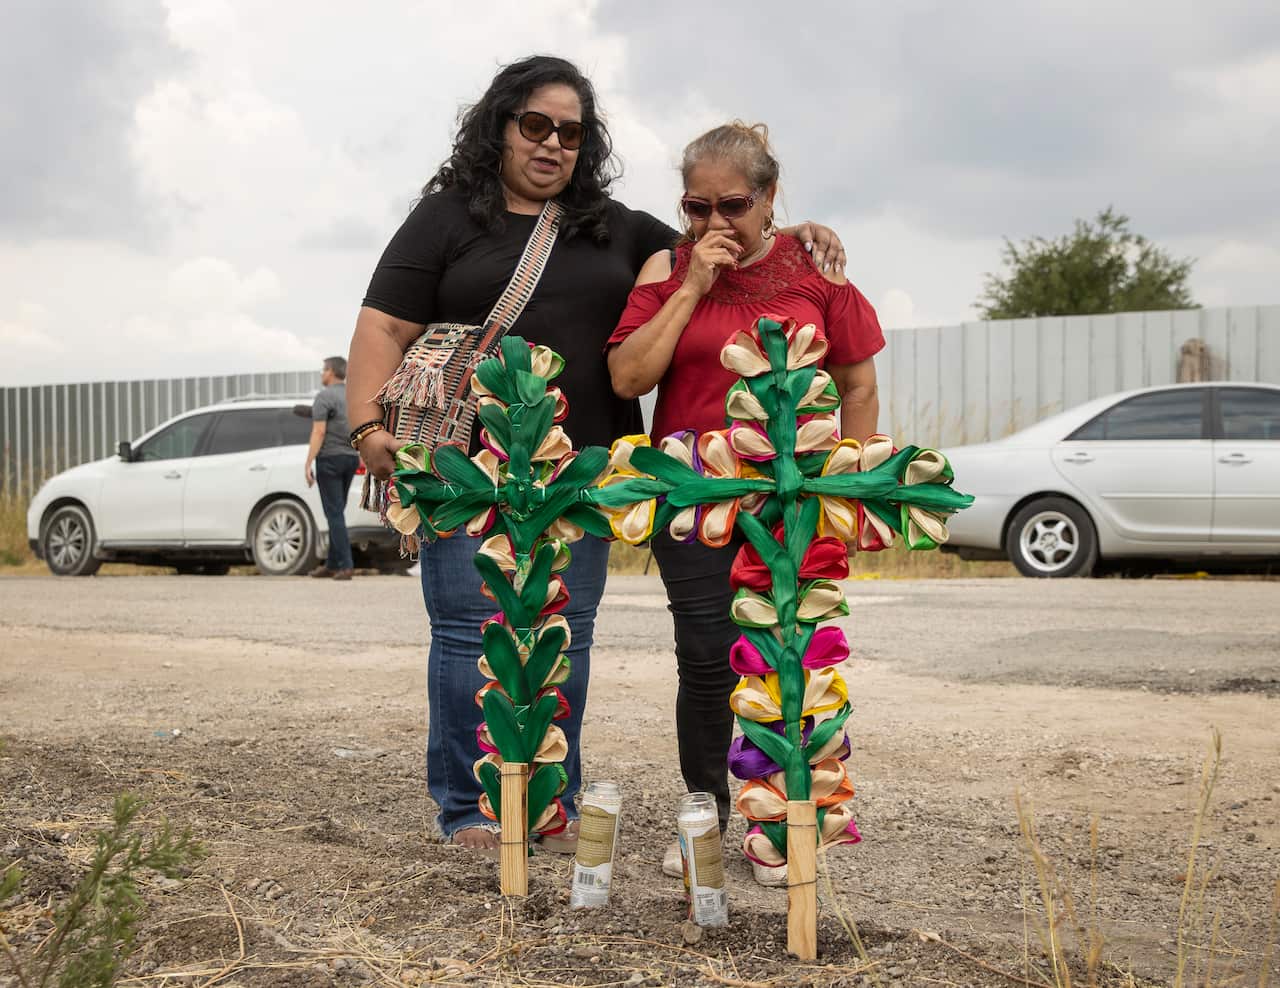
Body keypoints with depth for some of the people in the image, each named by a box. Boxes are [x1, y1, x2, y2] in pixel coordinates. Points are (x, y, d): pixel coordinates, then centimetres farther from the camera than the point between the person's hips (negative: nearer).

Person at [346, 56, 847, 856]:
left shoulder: (616, 228, 16)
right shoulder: (448, 218, 5)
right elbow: (384, 330, 0)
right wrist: (371, 425, -14)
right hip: (470, 469, -3)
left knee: (565, 640, 7)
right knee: (470, 636, -1)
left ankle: (555, 805, 18)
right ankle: (468, 810, 9)